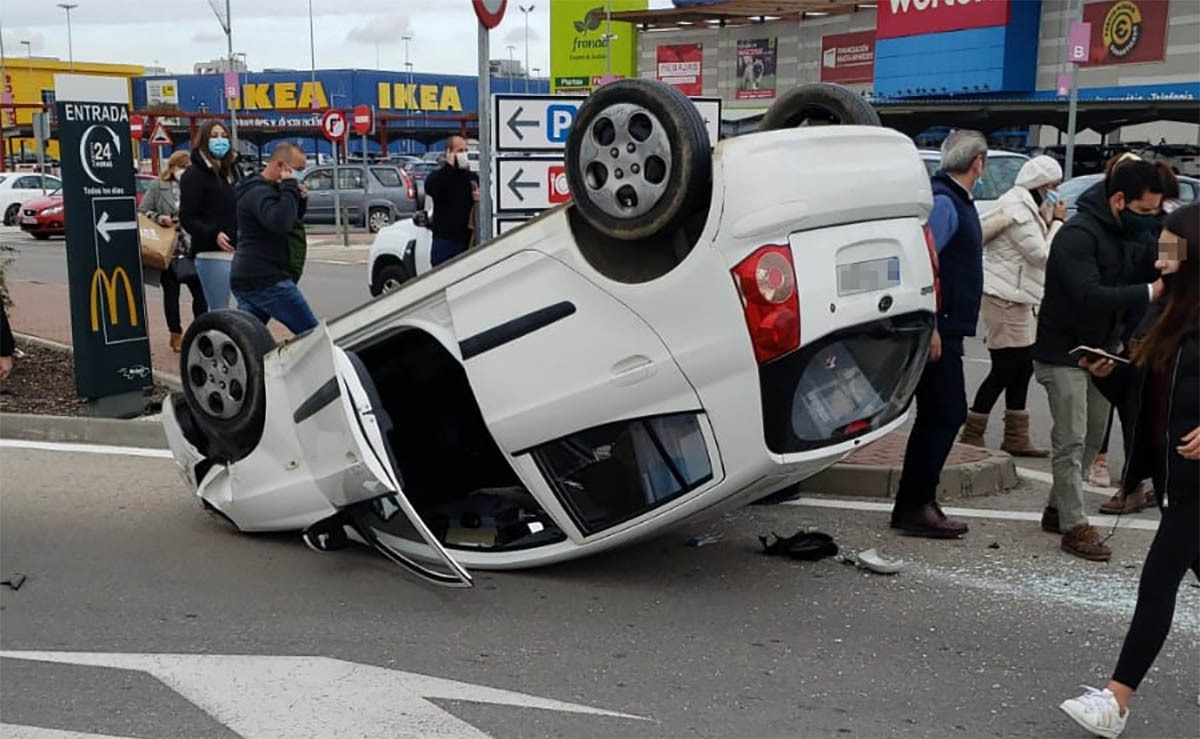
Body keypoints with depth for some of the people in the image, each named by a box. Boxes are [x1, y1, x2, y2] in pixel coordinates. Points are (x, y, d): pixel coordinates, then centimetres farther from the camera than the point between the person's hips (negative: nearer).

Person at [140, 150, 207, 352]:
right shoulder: (158, 186, 1)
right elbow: (142, 211, 2)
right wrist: (158, 218, -15)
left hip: (193, 250, 1)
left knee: (200, 292, 0)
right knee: (171, 293, 10)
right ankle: (176, 334, 21)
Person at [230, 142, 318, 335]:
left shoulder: (265, 189, 19)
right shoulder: (259, 192, -13)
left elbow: (293, 217, 27)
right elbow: (280, 223, -31)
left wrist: (299, 198, 7)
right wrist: (290, 187, -19)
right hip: (265, 281, -11)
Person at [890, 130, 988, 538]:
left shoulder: (957, 200, 17)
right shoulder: (944, 201, -14)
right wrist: (931, 328, -26)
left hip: (946, 328, 10)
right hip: (939, 328, -10)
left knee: (936, 415, 13)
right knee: (946, 413, -8)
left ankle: (915, 504, 20)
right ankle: (915, 506, -2)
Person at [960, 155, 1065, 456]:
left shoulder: (1027, 207, 16)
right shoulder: (1017, 211, -16)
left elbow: (1039, 253, 16)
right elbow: (1042, 255, -17)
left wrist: (1050, 222, 3)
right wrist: (1057, 222, -8)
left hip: (1017, 298, 10)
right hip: (1004, 298, -10)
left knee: (1021, 366, 12)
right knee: (1006, 369, -6)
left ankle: (1016, 439, 19)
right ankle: (971, 435, 2)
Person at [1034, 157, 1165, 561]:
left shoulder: (1129, 234, 5)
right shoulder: (1078, 235, -21)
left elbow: (1150, 269, 8)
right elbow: (1089, 295, -31)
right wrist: (1151, 292, -33)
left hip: (1103, 350, 9)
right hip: (1064, 353, -9)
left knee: (1091, 440, 14)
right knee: (1070, 442, -4)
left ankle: (1058, 509, 28)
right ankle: (1075, 527, 3)